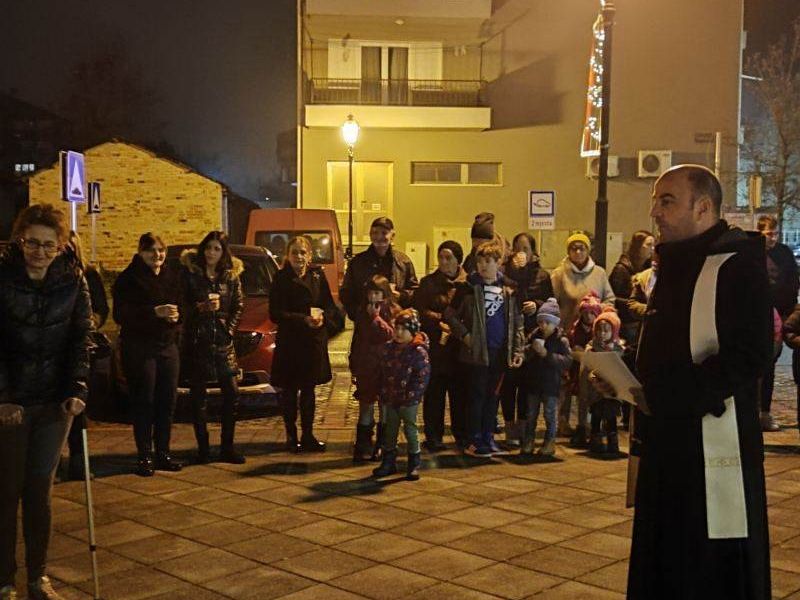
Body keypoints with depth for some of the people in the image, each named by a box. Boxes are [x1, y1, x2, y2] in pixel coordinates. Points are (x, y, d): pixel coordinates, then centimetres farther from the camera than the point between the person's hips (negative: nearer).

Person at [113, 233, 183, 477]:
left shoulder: (171, 276, 13)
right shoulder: (129, 278, -5)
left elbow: (181, 306, 19)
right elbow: (121, 315, -14)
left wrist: (176, 315, -5)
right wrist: (155, 312, -21)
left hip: (168, 346, 5)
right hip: (139, 348, -5)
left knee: (167, 402, 5)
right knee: (144, 403, -3)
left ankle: (163, 454, 15)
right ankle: (145, 457, 5)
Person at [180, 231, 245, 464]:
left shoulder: (232, 275, 8)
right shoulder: (189, 274, -1)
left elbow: (238, 307, 10)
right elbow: (181, 307, -3)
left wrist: (230, 329, -1)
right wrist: (200, 308, -19)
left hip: (223, 342, 3)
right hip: (196, 342, -3)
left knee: (232, 394, 0)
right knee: (198, 396, 2)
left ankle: (227, 447, 10)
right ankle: (203, 448, 11)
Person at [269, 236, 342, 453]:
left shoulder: (318, 276, 5)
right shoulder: (281, 279, -5)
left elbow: (330, 306, 7)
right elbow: (275, 313, -10)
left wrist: (323, 317, -15)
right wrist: (303, 320, -19)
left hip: (314, 341, 3)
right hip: (289, 342, -3)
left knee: (308, 390, 11)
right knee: (289, 391, 4)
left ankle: (308, 436, 19)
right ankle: (291, 436, 16)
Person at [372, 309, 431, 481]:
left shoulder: (419, 352, -12)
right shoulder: (388, 348, 5)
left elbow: (422, 377, -14)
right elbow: (383, 372, 11)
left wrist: (410, 395, -18)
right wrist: (383, 393, 6)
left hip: (408, 400, -5)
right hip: (390, 398, 5)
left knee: (410, 429, 2)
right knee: (390, 430, 12)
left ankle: (414, 464, 13)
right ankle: (388, 462, 23)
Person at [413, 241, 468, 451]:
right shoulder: (428, 283, 5)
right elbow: (420, 311, -1)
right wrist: (440, 321, -14)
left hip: (461, 347, 0)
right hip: (435, 346, 0)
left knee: (460, 393, 6)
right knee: (434, 393, 3)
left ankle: (462, 434, 19)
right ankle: (434, 437, 11)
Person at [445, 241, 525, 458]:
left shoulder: (508, 288, 7)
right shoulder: (469, 287, -3)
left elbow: (517, 321, 8)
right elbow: (450, 314, -3)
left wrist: (518, 349, 1)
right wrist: (464, 335, -12)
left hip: (500, 351, 4)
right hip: (478, 350, -4)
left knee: (493, 395, 11)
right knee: (478, 395, 0)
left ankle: (488, 438, 20)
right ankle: (475, 441, 7)